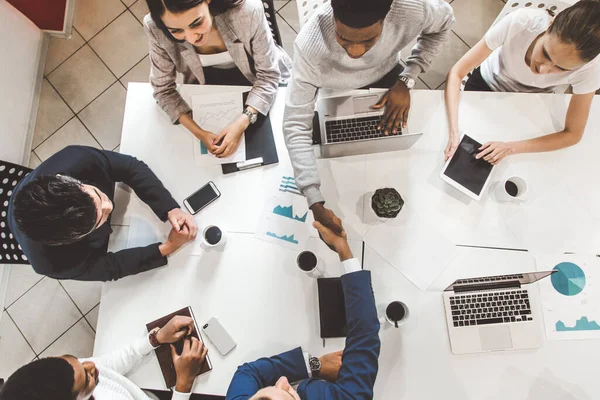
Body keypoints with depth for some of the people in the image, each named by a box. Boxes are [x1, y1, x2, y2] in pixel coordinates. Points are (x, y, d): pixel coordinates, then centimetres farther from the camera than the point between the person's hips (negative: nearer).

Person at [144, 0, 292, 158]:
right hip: (208, 80, 1)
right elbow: (163, 89, -17)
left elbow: (268, 74, -25)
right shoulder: (156, 29, -30)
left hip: (257, 78, -1)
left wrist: (242, 122, -39)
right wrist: (198, 132, -31)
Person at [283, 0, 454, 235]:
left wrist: (406, 80, -25)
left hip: (387, 75, 2)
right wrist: (316, 204, -48)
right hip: (338, 91, -1)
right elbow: (296, 125, -41)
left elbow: (443, 22, -14)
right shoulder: (309, 47, -45)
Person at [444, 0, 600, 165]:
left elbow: (573, 133, -26)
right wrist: (454, 131, -46)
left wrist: (511, 148, -40)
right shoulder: (518, 22, -41)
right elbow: (456, 73, -34)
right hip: (487, 83, 0)